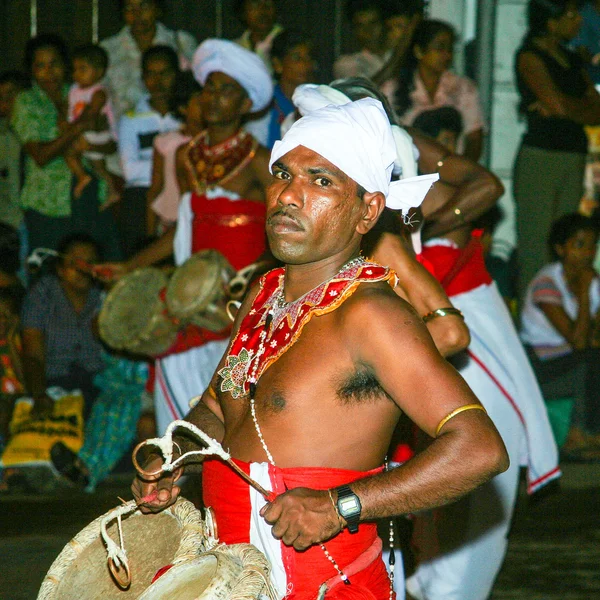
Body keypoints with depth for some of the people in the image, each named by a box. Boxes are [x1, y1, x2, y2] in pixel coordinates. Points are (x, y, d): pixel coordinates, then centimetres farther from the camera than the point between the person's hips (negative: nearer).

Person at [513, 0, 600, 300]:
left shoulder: (572, 59, 18)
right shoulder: (530, 56, -3)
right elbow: (559, 103, -15)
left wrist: (566, 108, -7)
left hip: (573, 159, 7)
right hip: (539, 158, -7)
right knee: (535, 247, -8)